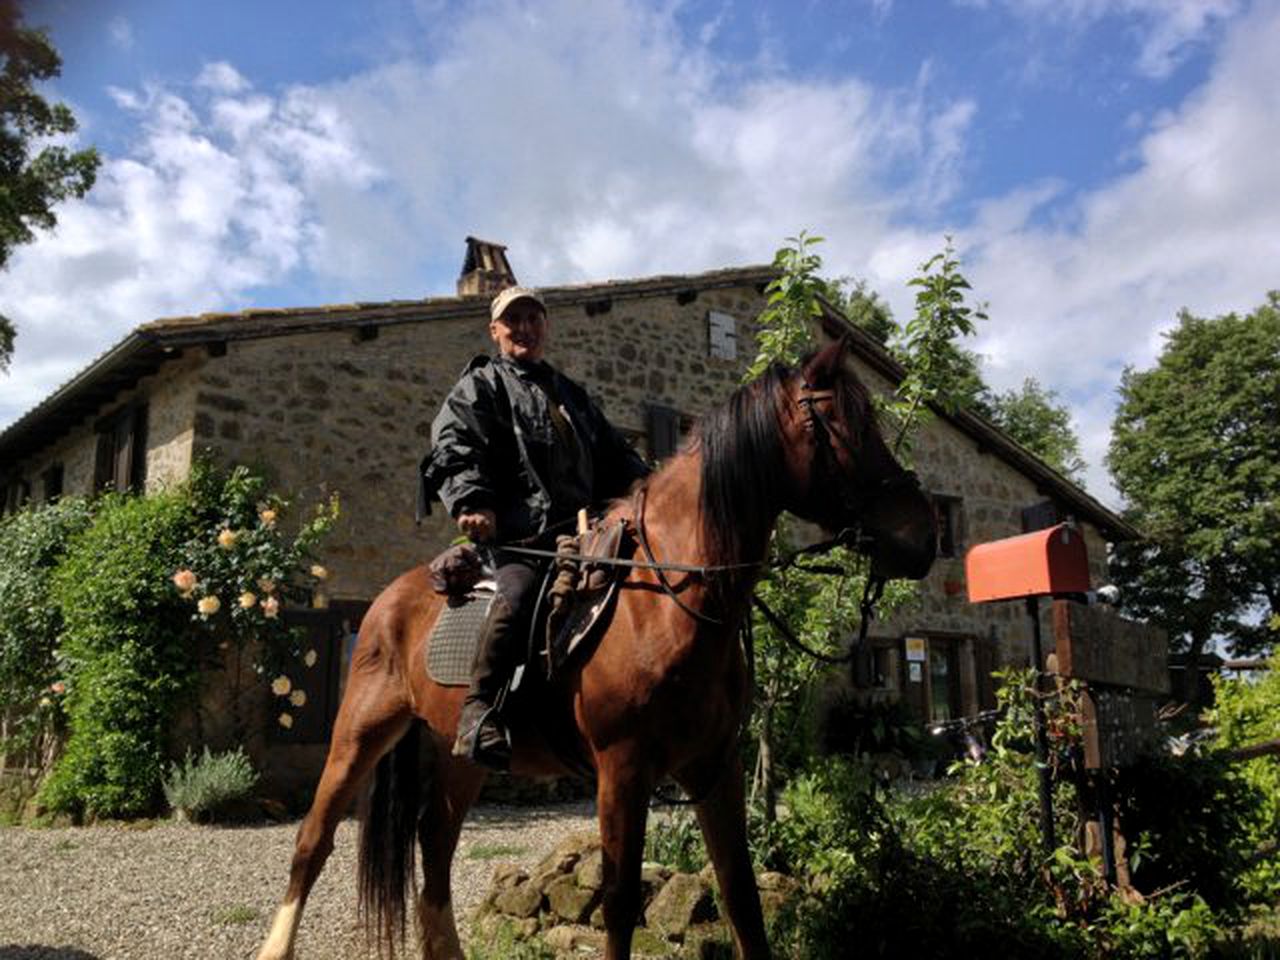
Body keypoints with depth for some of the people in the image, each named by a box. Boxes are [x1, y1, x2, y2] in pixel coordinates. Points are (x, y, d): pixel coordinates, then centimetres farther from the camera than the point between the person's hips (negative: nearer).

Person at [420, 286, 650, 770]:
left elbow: (616, 458, 33)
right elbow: (454, 449, -4)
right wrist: (471, 502, -22)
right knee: (520, 592, -35)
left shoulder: (572, 395, 32)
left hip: (580, 529, 7)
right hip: (519, 531, -7)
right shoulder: (480, 386, 13)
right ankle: (480, 710, -29)